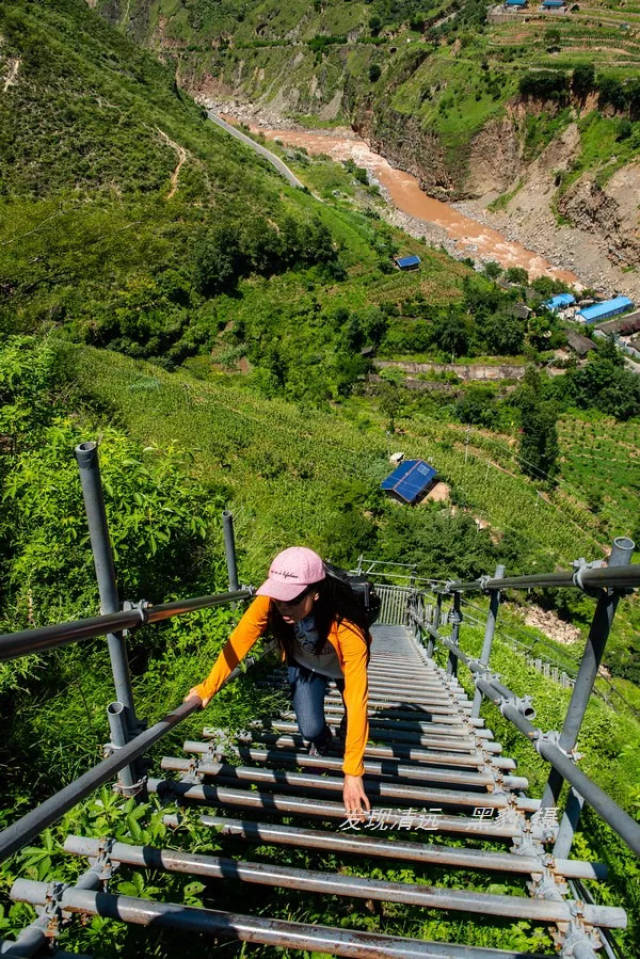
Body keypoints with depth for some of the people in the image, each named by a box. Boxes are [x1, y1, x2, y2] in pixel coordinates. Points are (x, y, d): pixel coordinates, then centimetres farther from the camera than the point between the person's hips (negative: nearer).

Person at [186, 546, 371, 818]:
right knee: (310, 730, -9)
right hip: (304, 664, 2)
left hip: (344, 666, -1)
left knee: (353, 717, 3)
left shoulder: (346, 625, -45)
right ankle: (322, 740, 29)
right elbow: (238, 641, -26)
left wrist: (353, 772, -40)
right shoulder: (270, 602, -39)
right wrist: (208, 687, -32)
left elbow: (357, 699, -42)